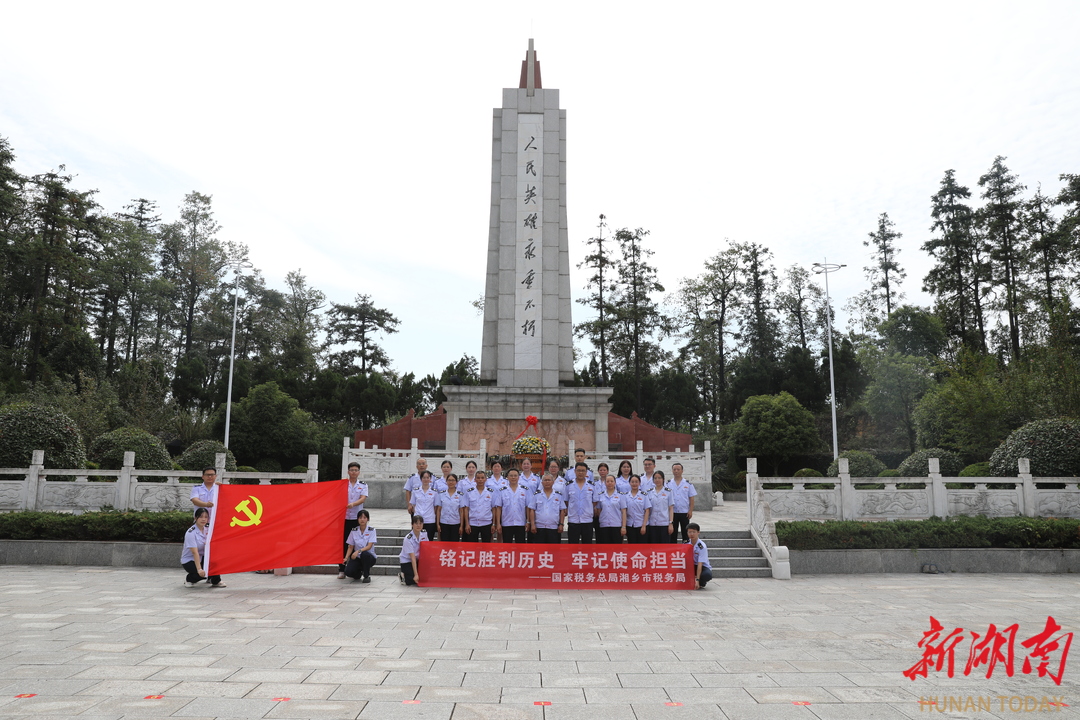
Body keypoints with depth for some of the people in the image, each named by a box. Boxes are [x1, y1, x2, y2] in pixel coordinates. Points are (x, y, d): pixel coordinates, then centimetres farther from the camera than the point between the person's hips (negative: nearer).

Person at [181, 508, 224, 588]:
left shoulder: (206, 529, 0)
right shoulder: (191, 533, -21)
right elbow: (195, 553, -29)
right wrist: (199, 569, -37)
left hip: (202, 558, 6)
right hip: (189, 561, -6)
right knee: (203, 573, -30)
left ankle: (216, 581, -7)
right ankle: (189, 579, 2)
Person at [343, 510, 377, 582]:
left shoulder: (371, 530, -7)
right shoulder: (354, 531, 1)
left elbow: (369, 546, -16)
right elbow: (350, 547, 4)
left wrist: (358, 551, -32)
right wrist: (346, 558, -12)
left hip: (369, 557, -2)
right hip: (357, 557, 2)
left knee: (364, 554, -38)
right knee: (348, 572, -25)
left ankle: (367, 576, -13)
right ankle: (359, 574, 14)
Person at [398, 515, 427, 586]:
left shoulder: (424, 533, -9)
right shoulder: (408, 539, -26)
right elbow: (413, 558, -27)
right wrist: (416, 575, -29)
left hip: (418, 560, 6)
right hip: (406, 562, -6)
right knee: (417, 579, -21)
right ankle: (403, 577, 7)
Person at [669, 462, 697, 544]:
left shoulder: (688, 484, 2)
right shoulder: (668, 484, 4)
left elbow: (691, 498, 2)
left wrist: (690, 511, -7)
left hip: (684, 512, -1)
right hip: (672, 513, 1)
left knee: (685, 533, 5)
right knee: (672, 533, 5)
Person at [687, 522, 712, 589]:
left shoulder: (702, 546, -21)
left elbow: (700, 564, -26)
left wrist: (697, 580, -32)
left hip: (703, 567, -4)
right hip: (692, 566, 4)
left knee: (708, 574, -37)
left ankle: (702, 583, -2)